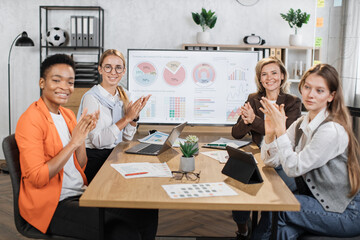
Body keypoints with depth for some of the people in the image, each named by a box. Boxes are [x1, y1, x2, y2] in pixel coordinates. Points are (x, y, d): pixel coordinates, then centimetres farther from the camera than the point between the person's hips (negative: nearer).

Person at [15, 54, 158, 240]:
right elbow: (37, 178, -19)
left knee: (147, 213, -10)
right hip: (52, 204, -7)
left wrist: (83, 135, -6)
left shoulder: (67, 115, 11)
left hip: (80, 194, 7)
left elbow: (80, 166, 11)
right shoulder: (31, 120, -12)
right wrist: (74, 142, -21)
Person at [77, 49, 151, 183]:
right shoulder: (91, 97, -10)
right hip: (95, 160, -6)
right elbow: (97, 140, -19)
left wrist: (135, 116, -4)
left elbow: (127, 138, 12)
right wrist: (126, 118, -20)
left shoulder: (122, 96, 10)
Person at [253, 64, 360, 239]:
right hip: (316, 199, 7)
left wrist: (280, 129, -24)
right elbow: (271, 161, 1)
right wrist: (270, 132, -15)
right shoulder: (301, 124, 3)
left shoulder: (332, 130, -21)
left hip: (345, 213, -6)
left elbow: (294, 168, -22)